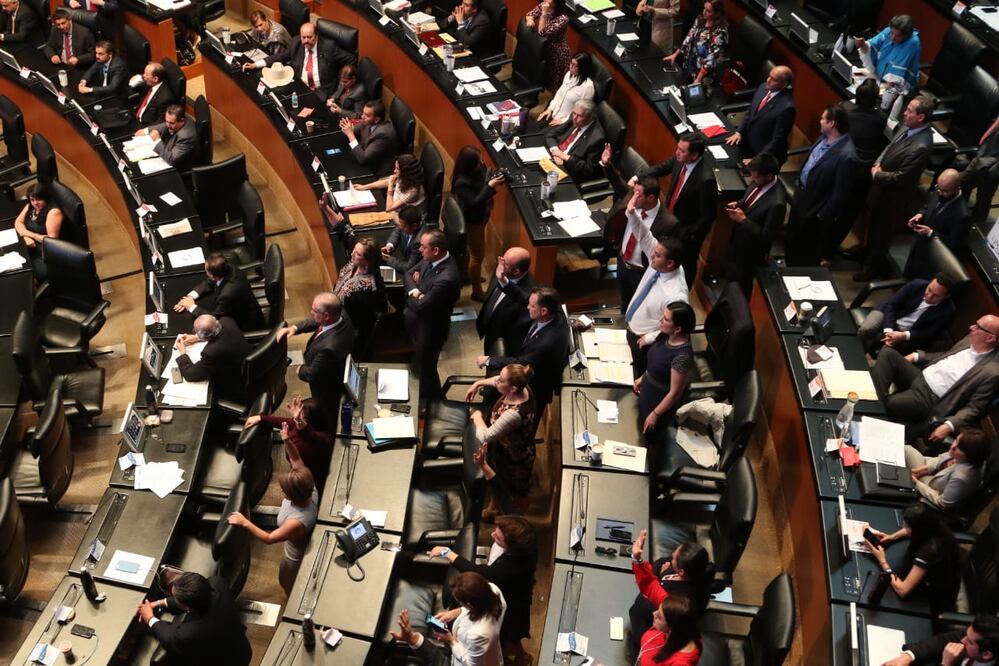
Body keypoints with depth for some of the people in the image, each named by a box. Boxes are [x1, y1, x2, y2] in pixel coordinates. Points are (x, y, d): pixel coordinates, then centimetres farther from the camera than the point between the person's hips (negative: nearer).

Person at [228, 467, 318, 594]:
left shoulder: (296, 522, -49)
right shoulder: (310, 490, -31)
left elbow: (269, 538, -32)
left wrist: (244, 522, -29)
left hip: (295, 556, -7)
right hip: (302, 541, 7)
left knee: (286, 582, 26)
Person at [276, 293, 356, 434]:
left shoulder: (329, 347, -47)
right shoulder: (342, 319, -22)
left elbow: (311, 374, -29)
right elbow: (315, 322, 1)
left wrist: (301, 370, -8)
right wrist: (294, 327, -13)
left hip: (327, 391, -8)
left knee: (327, 423, 23)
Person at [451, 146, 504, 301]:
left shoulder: (477, 170, -10)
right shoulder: (462, 183, -33)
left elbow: (484, 181, 5)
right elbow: (474, 203, -35)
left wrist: (494, 179, -18)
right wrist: (490, 186, -38)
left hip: (480, 217, 9)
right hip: (472, 221, -9)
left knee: (472, 250, 29)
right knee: (478, 255, 4)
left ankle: (469, 274, 54)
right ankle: (477, 291, 20)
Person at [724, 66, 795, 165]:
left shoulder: (786, 107, -28)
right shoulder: (764, 87, -5)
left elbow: (778, 139, -23)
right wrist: (739, 132, 0)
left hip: (766, 155, -7)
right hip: (747, 144, 7)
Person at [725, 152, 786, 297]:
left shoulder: (776, 203, -35)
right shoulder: (758, 182, -11)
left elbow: (767, 236, -28)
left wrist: (743, 220, -30)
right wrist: (738, 204, -10)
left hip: (749, 252, -8)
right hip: (737, 241, 8)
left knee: (741, 287, 16)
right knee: (732, 279, 30)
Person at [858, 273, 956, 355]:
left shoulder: (948, 310, -19)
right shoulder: (916, 285, -17)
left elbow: (931, 335, -13)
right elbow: (891, 305, -14)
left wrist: (904, 336, -28)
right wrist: (888, 331, -29)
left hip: (908, 333, -1)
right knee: (865, 330, -26)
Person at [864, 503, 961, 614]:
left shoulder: (930, 550, -40)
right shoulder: (933, 527, -18)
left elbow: (902, 590, -35)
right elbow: (908, 530, 9)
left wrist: (882, 560, -24)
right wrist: (891, 537, -8)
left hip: (935, 602, -7)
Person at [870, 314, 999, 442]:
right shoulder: (970, 340, 6)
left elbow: (973, 408, -13)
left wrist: (949, 426, -23)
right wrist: (916, 356, 12)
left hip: (927, 397, -8)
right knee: (888, 353, -14)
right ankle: (877, 397, -23)